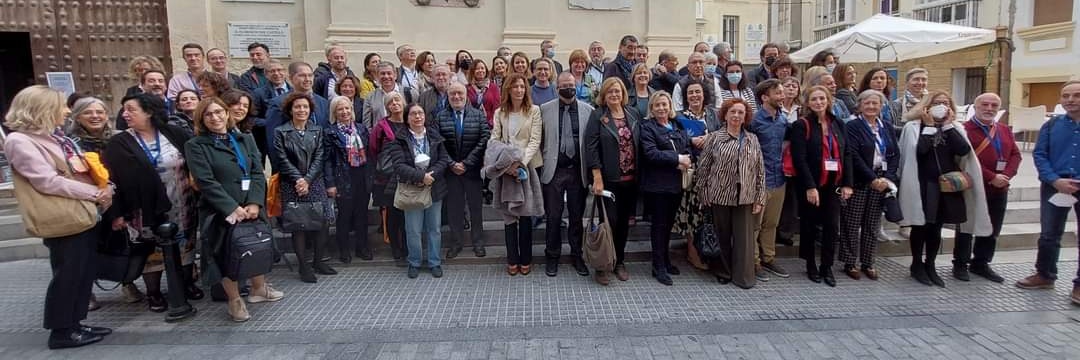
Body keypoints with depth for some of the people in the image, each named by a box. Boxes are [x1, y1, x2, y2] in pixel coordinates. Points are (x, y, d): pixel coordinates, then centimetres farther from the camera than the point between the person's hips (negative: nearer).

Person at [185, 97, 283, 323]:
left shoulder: (246, 140, 10)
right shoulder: (196, 146, -2)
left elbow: (258, 173, 2)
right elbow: (206, 182, -11)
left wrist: (255, 203, -13)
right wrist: (232, 207, -19)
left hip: (251, 207, 4)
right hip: (221, 211, -4)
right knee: (227, 253, 4)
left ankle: (258, 289, 35)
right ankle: (235, 300, 20)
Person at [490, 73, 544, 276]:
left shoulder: (534, 111, 1)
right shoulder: (499, 113, 9)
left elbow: (535, 141, -6)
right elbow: (494, 140, 3)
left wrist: (520, 162, -18)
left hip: (527, 167, -2)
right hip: (505, 168, 2)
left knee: (526, 215, 4)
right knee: (508, 215, 5)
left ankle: (526, 259, 16)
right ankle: (512, 260, 16)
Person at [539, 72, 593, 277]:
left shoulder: (588, 110, 2)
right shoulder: (545, 109, 2)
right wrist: (542, 163, -1)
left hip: (578, 170, 1)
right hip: (554, 170, 0)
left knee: (577, 216, 11)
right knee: (553, 216, 6)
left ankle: (577, 256, 26)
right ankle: (552, 256, 21)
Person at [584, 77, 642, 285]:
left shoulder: (633, 114, 9)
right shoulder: (597, 116, -4)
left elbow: (639, 145, 11)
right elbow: (591, 148, -10)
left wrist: (639, 174, 6)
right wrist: (597, 179, -16)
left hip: (630, 179, 4)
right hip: (609, 179, -4)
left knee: (624, 222, 11)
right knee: (610, 221, -4)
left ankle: (619, 262, 25)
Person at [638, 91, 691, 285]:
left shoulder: (678, 127, 15)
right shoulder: (647, 127, -4)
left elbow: (688, 149, 9)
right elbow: (651, 153, -17)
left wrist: (683, 162, -13)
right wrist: (677, 159, -15)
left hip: (676, 183, 6)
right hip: (657, 184, -6)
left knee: (669, 223, 14)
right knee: (659, 224, 0)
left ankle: (665, 260, 28)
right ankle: (659, 267, 8)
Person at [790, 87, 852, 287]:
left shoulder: (838, 124, 10)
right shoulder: (801, 125, -6)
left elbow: (846, 155, 9)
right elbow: (799, 159, -14)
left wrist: (847, 183, 1)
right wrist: (810, 186, -19)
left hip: (833, 184, 4)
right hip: (810, 185, -4)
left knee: (832, 226, 2)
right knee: (809, 225, 7)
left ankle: (827, 267, 14)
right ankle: (811, 265, 21)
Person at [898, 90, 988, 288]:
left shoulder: (955, 129, 9)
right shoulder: (914, 127, -4)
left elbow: (963, 150, -9)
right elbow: (919, 151, -20)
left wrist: (948, 125, -6)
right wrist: (929, 126, -12)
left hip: (946, 185, 4)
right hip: (923, 184, -4)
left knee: (936, 228, 11)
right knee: (920, 226, 4)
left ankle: (930, 266, 23)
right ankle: (917, 265, 18)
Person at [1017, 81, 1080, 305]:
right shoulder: (1052, 125, 5)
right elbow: (1039, 155, 1)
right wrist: (1055, 180, -13)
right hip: (1054, 187, 2)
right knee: (1049, 235, 12)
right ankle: (1045, 275, 26)